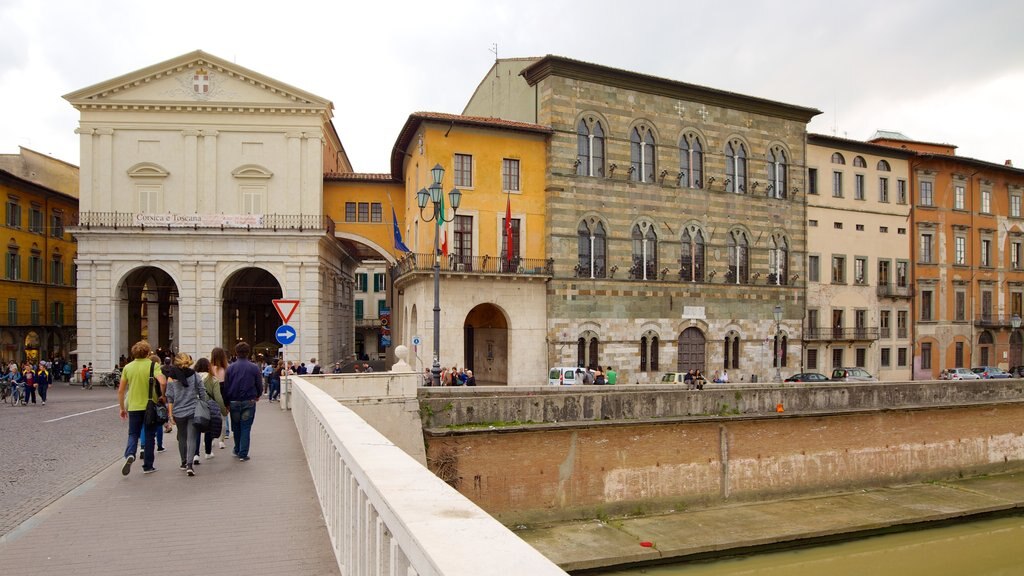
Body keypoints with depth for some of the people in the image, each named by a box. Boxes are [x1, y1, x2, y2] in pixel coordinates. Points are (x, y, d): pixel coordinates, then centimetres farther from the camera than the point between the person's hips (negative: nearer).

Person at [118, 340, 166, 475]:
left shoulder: (128, 367, 4)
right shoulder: (153, 365, -8)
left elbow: (121, 390, 6)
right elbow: (163, 382, -24)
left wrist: (122, 408, 15)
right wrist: (163, 396, -6)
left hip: (133, 407, 3)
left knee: (133, 434, 15)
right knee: (149, 436, 10)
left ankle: (129, 455, -13)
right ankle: (147, 466, 15)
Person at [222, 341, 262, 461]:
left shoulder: (230, 368, -3)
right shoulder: (254, 368, -7)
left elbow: (225, 387, 0)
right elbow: (259, 385, 0)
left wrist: (226, 404, 9)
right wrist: (257, 396, 21)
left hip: (234, 402, 2)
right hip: (249, 402, -2)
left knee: (236, 427, 18)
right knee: (246, 428, 3)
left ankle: (237, 450, 32)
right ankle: (243, 454, 1)